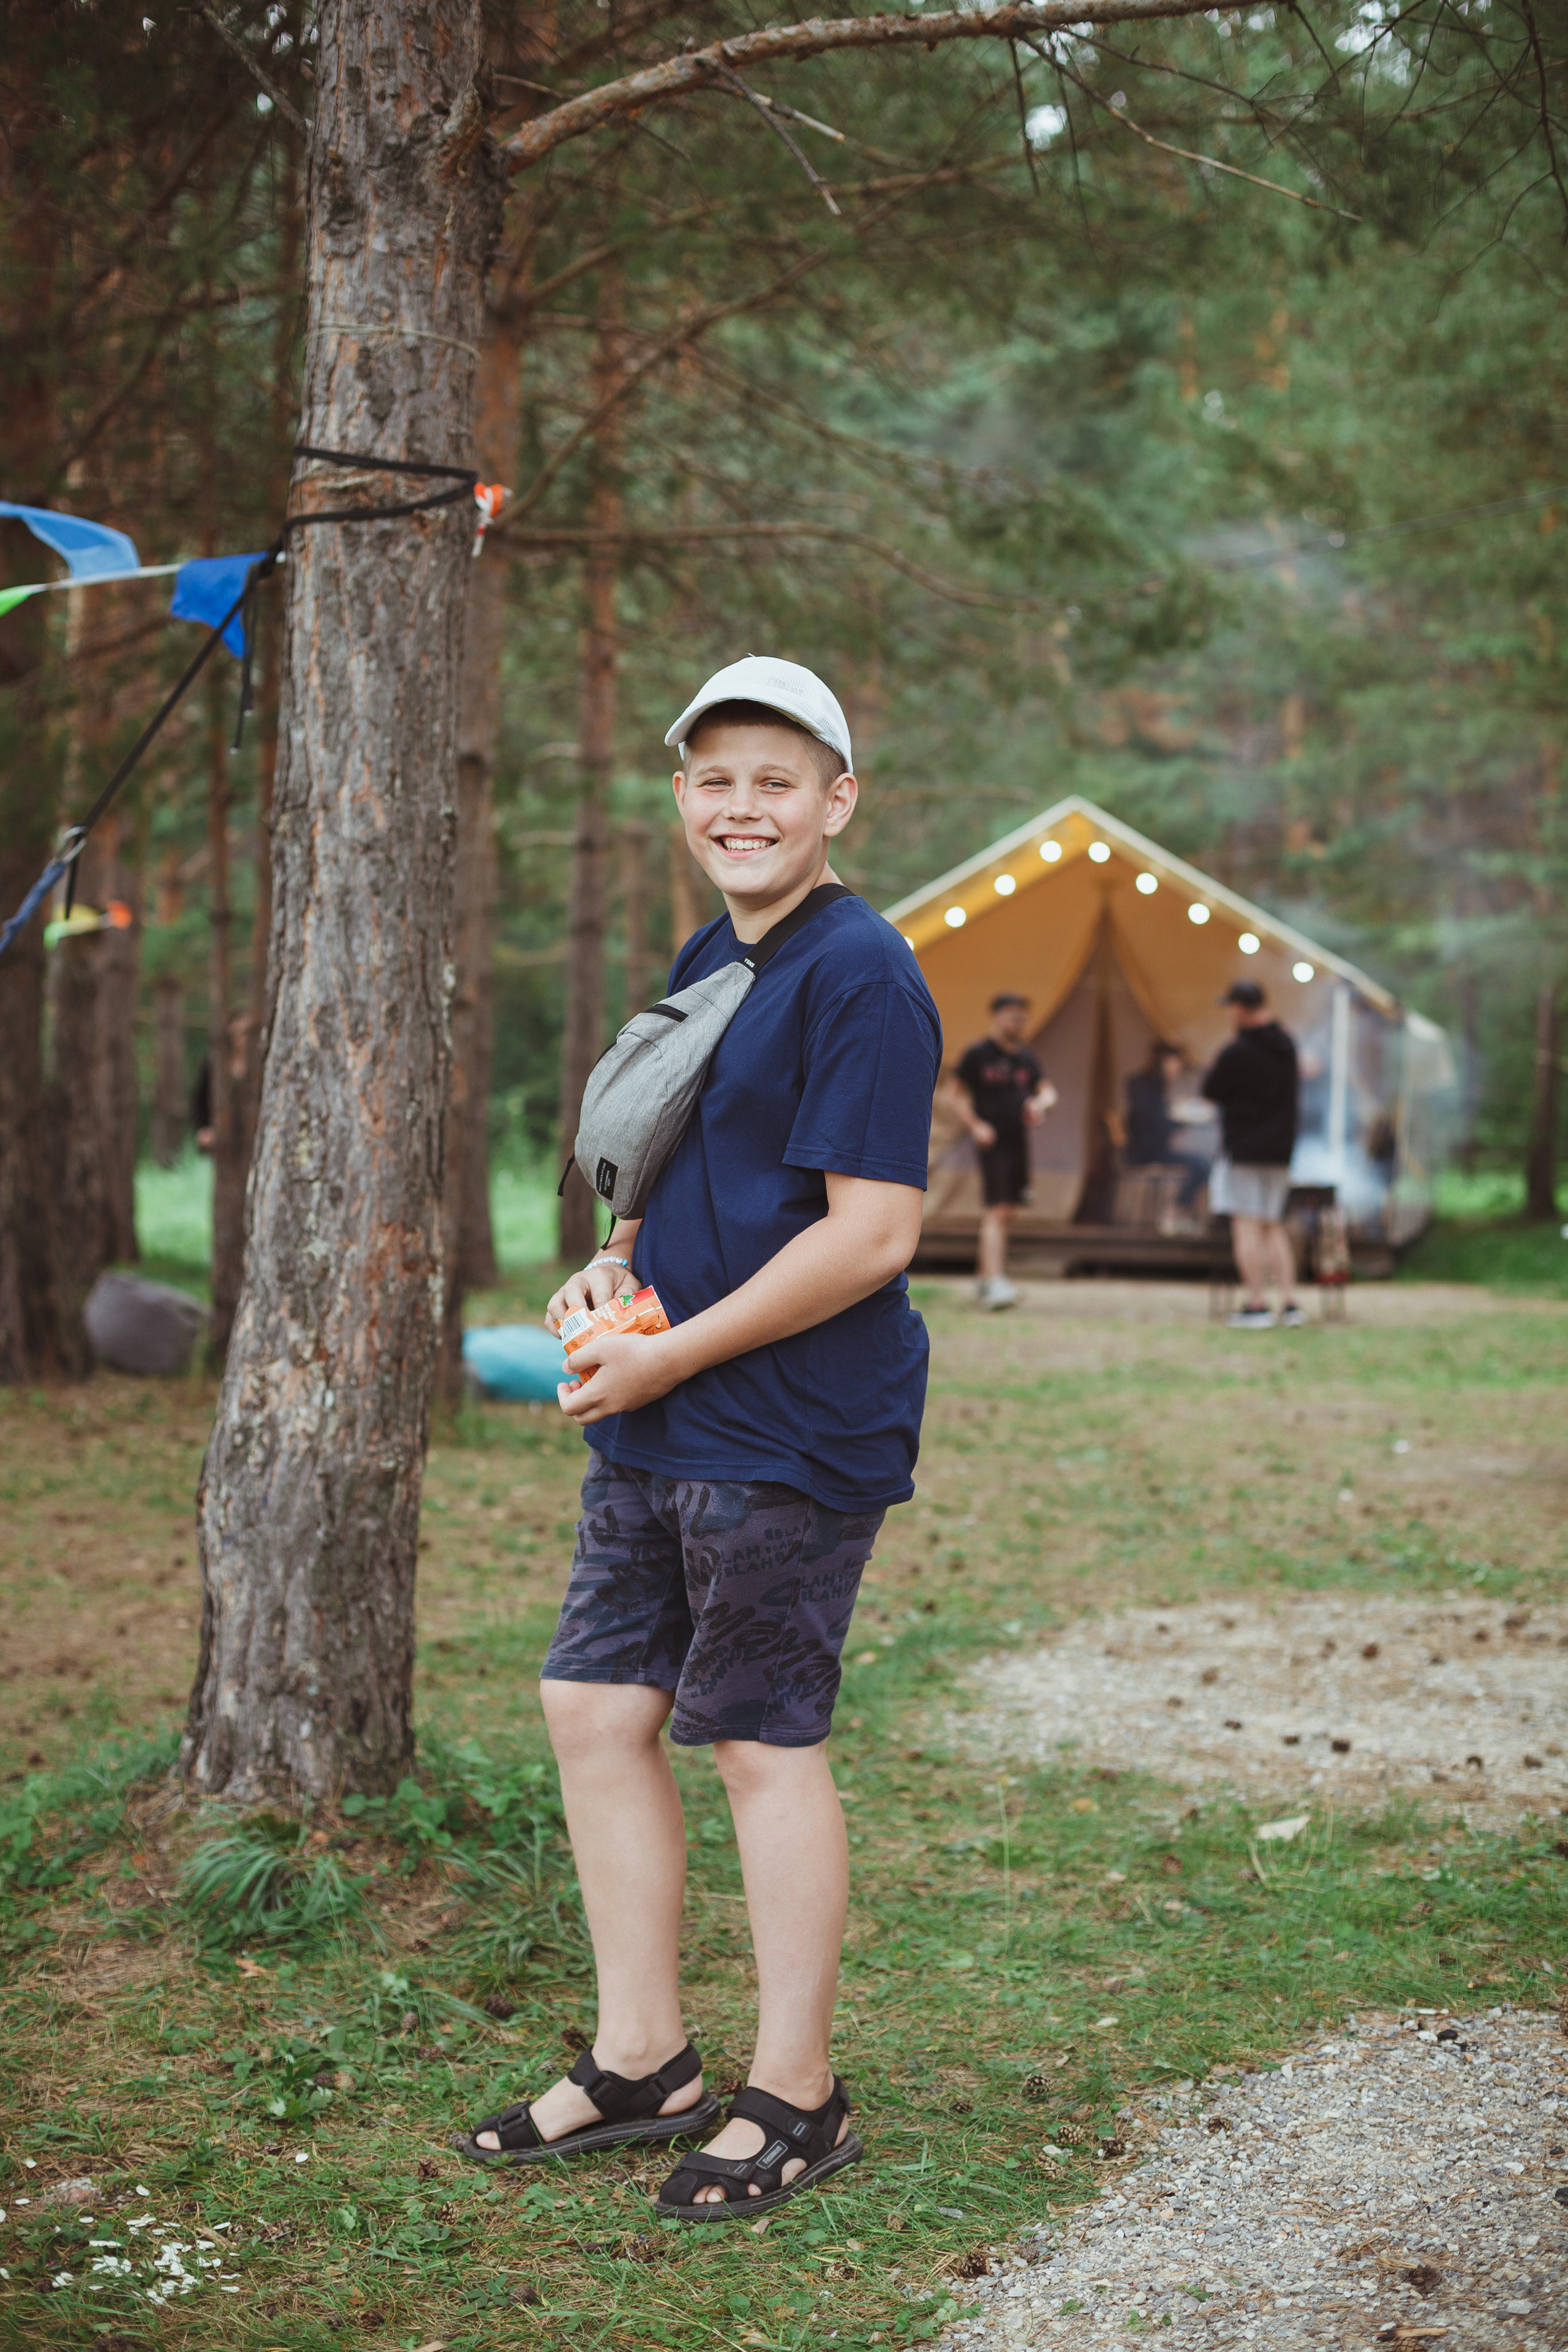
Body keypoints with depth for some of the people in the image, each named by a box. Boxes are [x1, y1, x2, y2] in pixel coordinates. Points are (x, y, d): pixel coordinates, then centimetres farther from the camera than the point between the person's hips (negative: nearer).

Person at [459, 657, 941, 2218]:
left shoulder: (858, 974, -15)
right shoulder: (705, 961, 14)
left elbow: (872, 1230, -21)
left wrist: (674, 1354, -18)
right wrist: (615, 1264, 6)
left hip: (789, 1441, -9)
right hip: (656, 1434, 9)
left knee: (762, 1743, 0)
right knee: (593, 1710, 11)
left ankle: (795, 2100, 16)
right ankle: (641, 2061, 25)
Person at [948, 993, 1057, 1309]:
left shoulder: (1026, 1057, 11)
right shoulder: (978, 1054, -5)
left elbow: (1047, 1089, 17)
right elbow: (955, 1090, -2)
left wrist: (1042, 1101, -7)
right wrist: (975, 1125, -11)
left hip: (1019, 1141, 6)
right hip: (993, 1142, -6)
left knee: (1007, 1212, 11)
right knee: (997, 1212, -14)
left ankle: (984, 1277, 23)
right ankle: (995, 1283, -20)